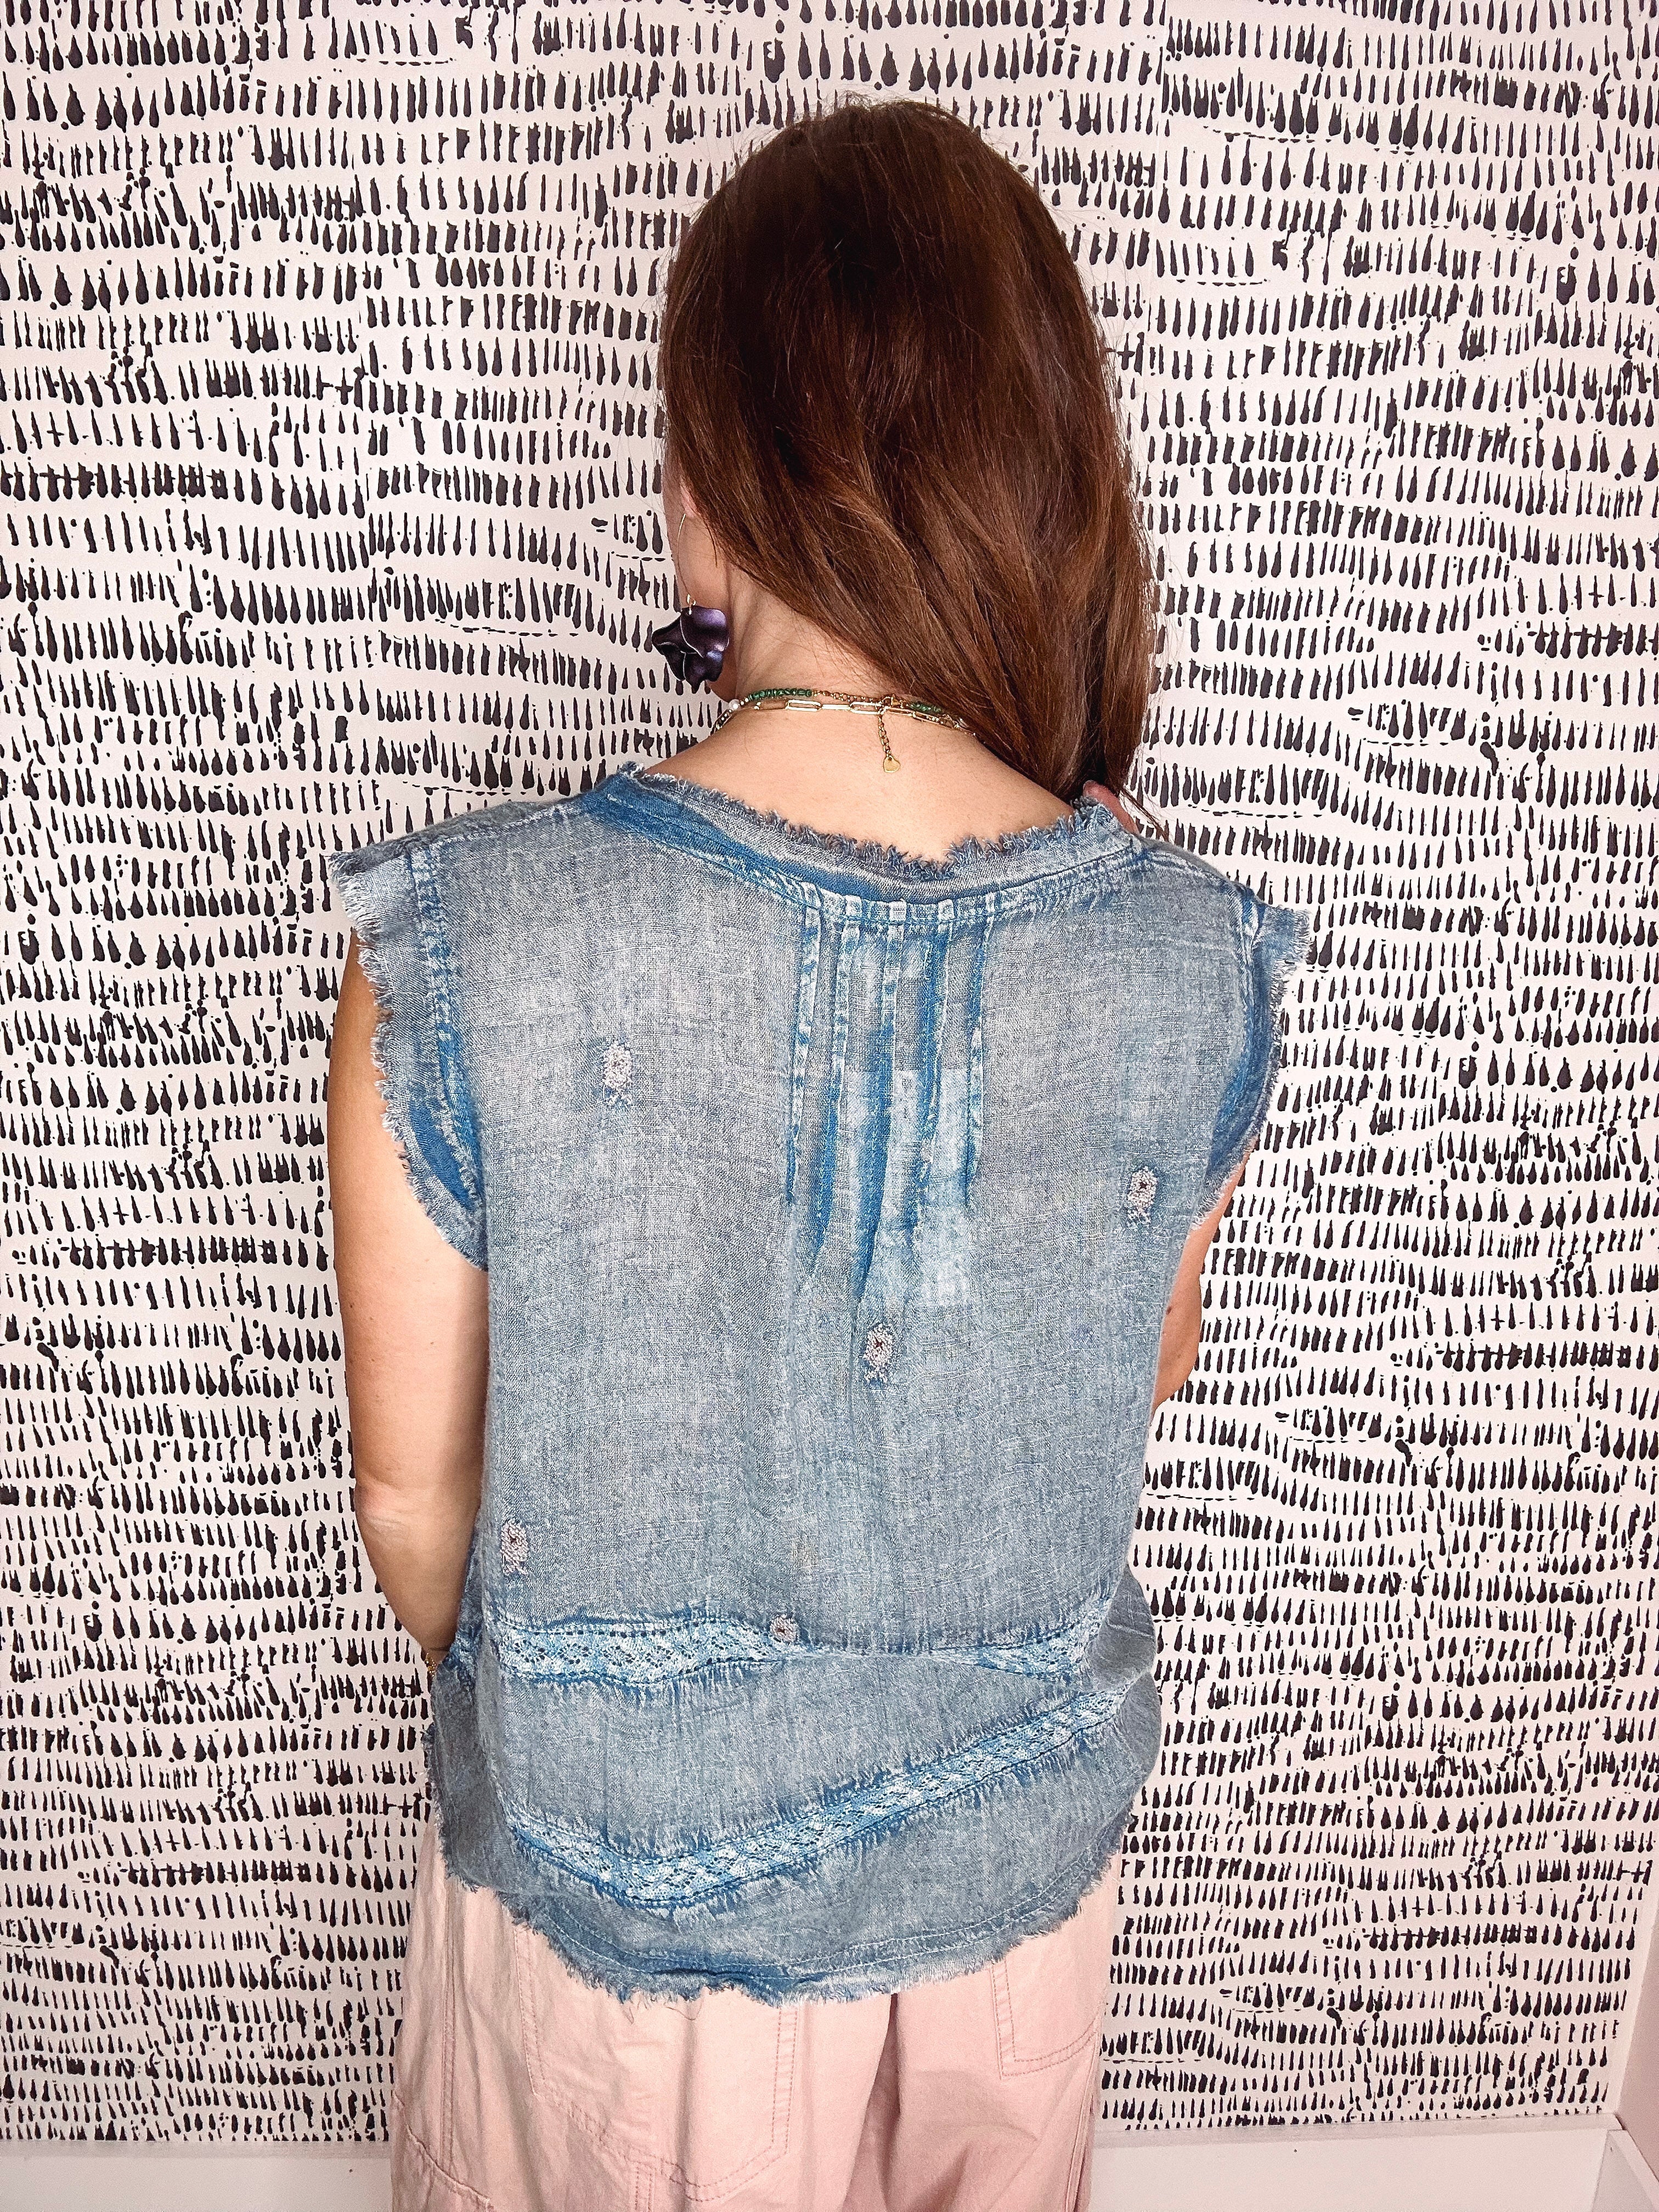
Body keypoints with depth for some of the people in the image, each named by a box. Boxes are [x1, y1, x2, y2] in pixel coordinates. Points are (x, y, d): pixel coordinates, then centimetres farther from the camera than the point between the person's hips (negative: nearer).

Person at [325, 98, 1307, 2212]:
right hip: (1004, 1877, 2)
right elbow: (1144, 1379, -3)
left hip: (604, 1881, -1)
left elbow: (413, 1490, -15)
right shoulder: (1196, 967, -22)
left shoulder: (456, 944, -28)